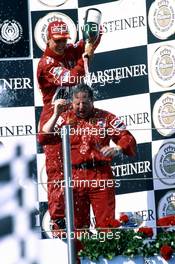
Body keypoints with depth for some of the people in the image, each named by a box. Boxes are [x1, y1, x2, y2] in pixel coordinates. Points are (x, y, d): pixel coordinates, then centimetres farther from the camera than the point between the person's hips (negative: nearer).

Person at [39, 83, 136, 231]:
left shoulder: (106, 118, 4)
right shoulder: (65, 118, 9)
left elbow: (127, 139, -1)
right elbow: (43, 137, 2)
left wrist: (117, 149, -22)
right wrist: (56, 114, -7)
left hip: (101, 177, -2)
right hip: (74, 178, 2)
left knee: (106, 224, -4)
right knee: (77, 225, 8)